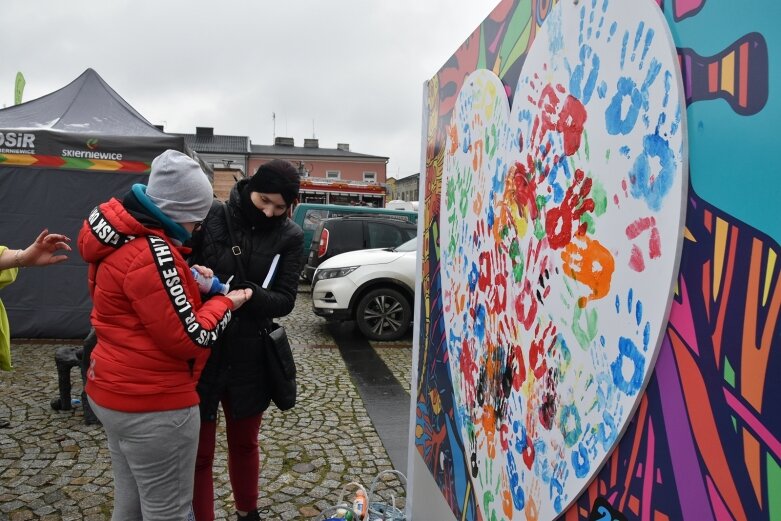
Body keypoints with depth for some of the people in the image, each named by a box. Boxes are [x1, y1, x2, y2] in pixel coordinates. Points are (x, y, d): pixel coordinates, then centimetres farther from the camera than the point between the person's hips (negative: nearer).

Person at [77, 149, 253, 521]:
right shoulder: (152, 253, -25)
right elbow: (189, 338, -23)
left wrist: (186, 280, 3)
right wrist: (226, 303, -7)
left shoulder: (122, 236, 5)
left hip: (113, 392, 10)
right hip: (152, 404, -10)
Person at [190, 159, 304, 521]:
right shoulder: (211, 216, -10)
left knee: (244, 443, 22)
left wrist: (247, 294, -26)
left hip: (250, 356, 3)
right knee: (198, 452, 9)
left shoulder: (290, 236, -4)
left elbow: (285, 300, -8)